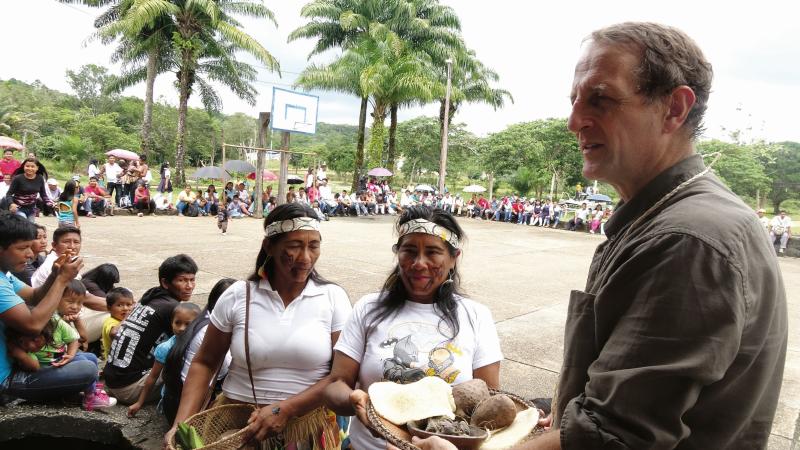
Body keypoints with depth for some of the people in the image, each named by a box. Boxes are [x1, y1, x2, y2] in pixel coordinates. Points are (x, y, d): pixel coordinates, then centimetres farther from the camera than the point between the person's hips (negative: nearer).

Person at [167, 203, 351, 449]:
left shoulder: (334, 298, -9)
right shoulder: (237, 296, -6)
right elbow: (204, 364, 1)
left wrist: (286, 409, -18)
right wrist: (181, 425, -9)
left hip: (308, 427, -1)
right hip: (240, 426, 1)